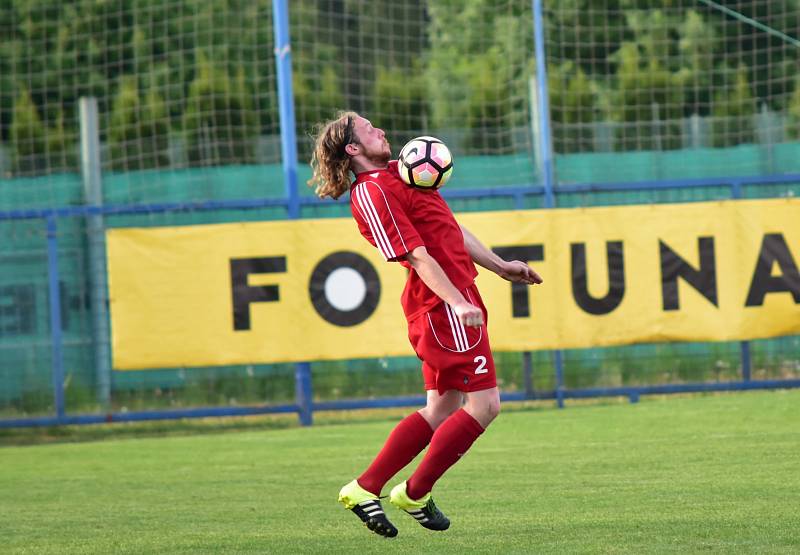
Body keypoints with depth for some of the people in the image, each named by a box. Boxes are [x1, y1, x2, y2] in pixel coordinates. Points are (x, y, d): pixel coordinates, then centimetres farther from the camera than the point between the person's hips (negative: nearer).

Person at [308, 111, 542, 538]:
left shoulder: (396, 174, 17)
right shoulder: (371, 194, -14)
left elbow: (451, 231, 24)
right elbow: (418, 256, -21)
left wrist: (500, 267, 23)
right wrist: (458, 302, -28)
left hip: (453, 301, 10)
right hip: (443, 306, -10)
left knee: (442, 409, 13)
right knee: (484, 404, -8)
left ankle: (364, 489, 16)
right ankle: (414, 494, 1)